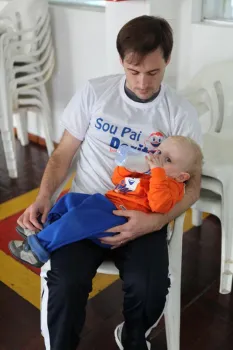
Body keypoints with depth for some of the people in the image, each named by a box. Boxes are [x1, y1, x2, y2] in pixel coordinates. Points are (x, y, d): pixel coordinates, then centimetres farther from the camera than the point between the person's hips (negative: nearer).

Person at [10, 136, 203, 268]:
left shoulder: (170, 185, -7)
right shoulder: (144, 169, 19)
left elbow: (160, 206, -30)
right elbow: (117, 179, 26)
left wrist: (158, 171, -29)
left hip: (119, 219, -10)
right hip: (104, 203, 10)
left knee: (78, 217, -28)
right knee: (70, 199, 13)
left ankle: (40, 247, -20)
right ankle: (44, 228, 16)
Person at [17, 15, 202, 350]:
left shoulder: (181, 112, -3)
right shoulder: (93, 93, -1)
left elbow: (192, 183, -1)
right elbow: (63, 153, 6)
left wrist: (156, 220, -19)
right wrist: (44, 196, -12)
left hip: (141, 216, 0)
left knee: (150, 288, -25)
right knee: (66, 282, -26)